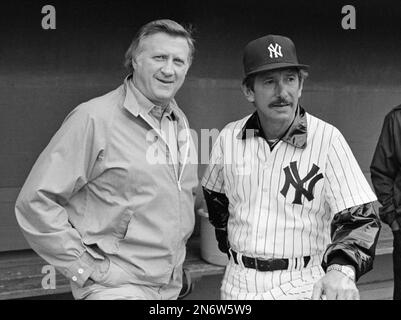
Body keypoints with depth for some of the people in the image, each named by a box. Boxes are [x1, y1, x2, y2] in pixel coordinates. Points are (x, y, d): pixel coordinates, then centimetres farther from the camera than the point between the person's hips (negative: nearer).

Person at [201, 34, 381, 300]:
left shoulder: (327, 139, -14)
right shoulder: (229, 137, -3)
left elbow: (359, 218, -16)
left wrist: (342, 268, -32)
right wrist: (230, 243, 10)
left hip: (301, 285, -3)